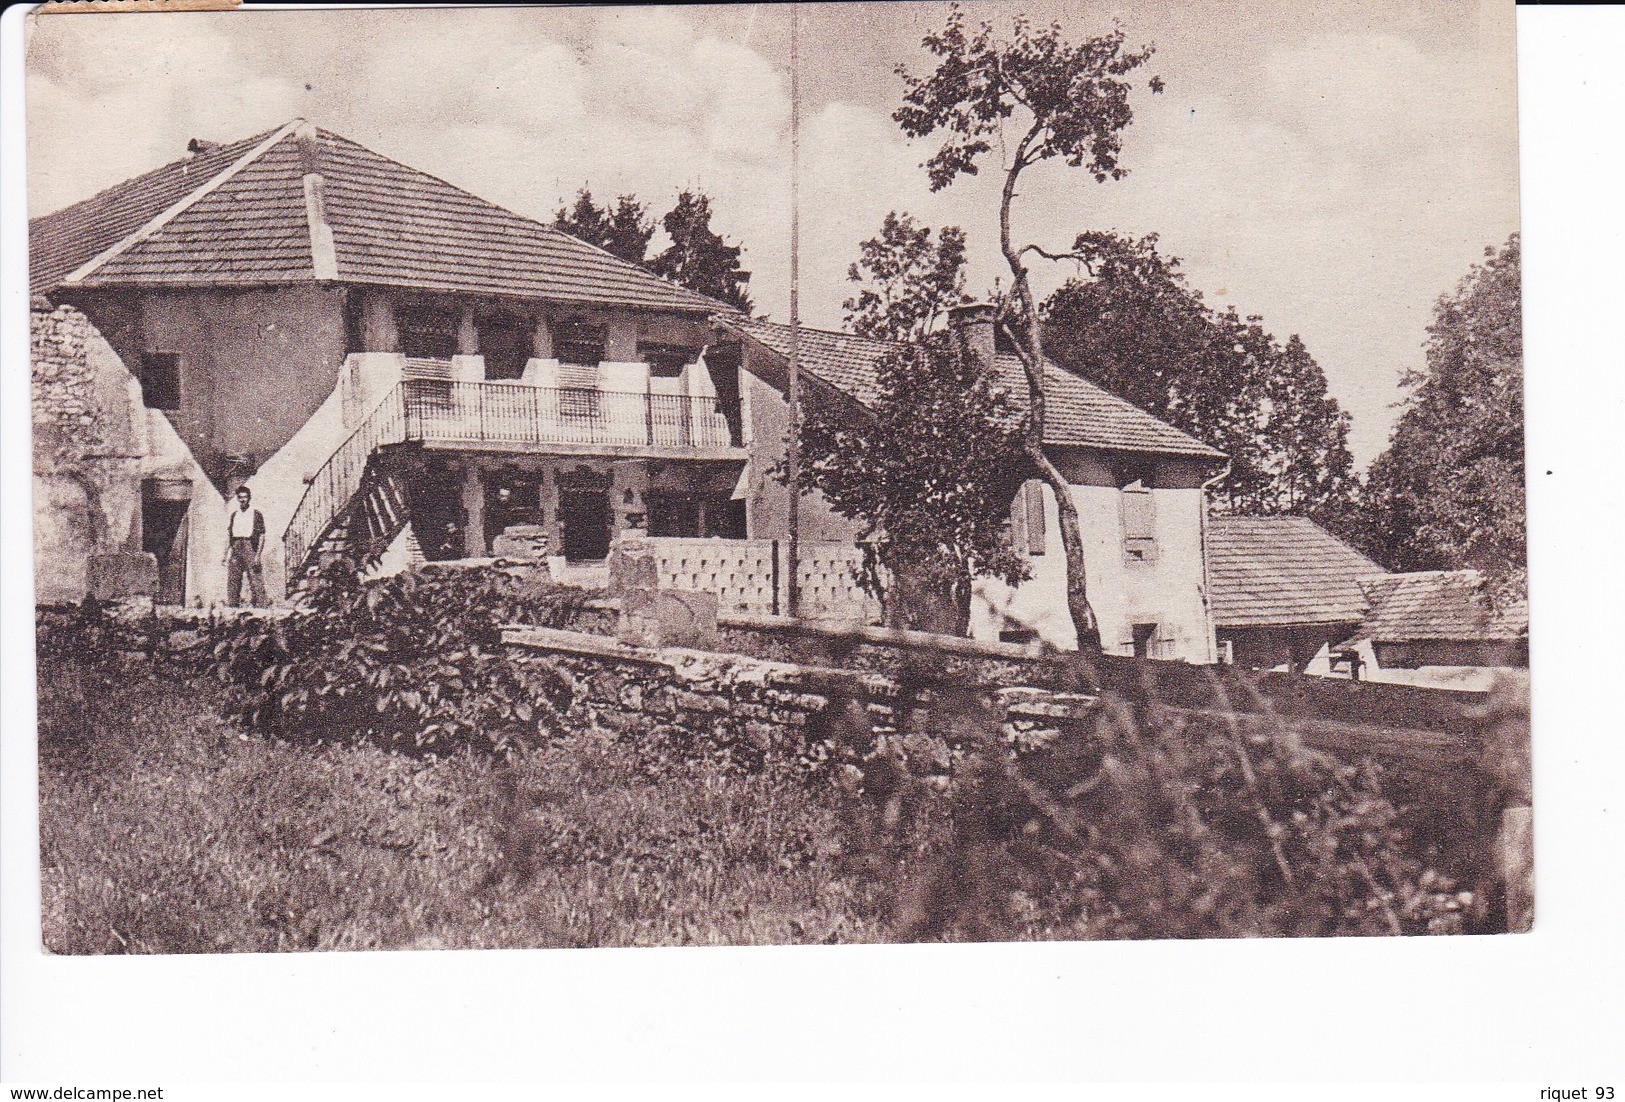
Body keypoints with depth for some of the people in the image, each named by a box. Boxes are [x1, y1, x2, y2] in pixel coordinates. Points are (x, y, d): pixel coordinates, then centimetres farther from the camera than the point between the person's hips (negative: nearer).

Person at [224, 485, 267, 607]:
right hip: (235, 549, 4)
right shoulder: (233, 514, 16)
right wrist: (226, 554, 10)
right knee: (232, 581, 1)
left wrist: (257, 555, -10)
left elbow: (262, 537, -1)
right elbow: (228, 536, 19)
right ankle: (233, 608, 5)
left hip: (250, 548, -4)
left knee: (255, 580, -10)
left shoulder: (256, 514, 3)